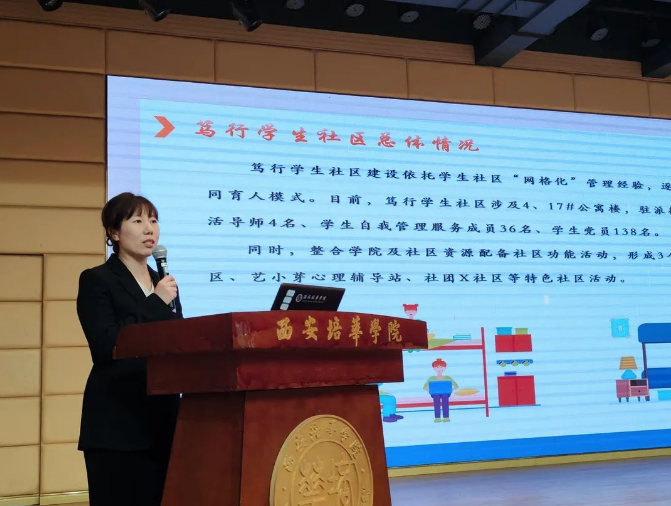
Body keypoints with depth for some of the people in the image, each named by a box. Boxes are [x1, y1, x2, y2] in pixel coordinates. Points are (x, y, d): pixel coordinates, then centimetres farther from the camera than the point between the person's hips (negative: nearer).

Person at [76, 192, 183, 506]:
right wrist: (155, 303, -13)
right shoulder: (96, 280, -3)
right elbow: (105, 347, -16)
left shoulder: (165, 283, 16)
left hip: (163, 420, 6)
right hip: (116, 423, -6)